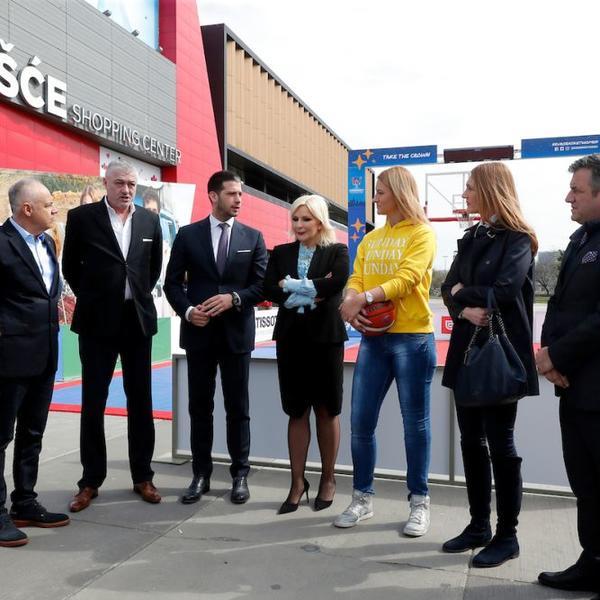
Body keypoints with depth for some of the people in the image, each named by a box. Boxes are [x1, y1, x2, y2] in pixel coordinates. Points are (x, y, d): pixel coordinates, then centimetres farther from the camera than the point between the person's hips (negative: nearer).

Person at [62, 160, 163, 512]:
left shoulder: (150, 220, 6)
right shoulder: (82, 217, -1)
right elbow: (70, 265, 7)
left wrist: (140, 296, 12)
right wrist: (90, 297, 8)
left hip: (138, 320, 2)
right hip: (97, 321, -2)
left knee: (141, 401, 8)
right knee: (93, 403, 5)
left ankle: (143, 476, 21)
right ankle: (91, 481, 18)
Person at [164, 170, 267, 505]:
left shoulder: (253, 237, 5)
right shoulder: (188, 235, 4)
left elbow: (262, 285, 1)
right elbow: (173, 282, 4)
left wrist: (233, 298, -15)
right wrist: (187, 310, -13)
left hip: (237, 333, 0)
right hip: (199, 333, 0)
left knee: (238, 408, 7)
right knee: (200, 407, 9)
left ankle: (240, 474, 20)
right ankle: (201, 474, 21)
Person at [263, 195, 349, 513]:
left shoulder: (337, 251, 1)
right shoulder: (281, 253, 9)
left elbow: (336, 283, -18)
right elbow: (269, 289, -5)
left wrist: (292, 286, -13)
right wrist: (312, 292, -14)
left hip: (326, 338, -2)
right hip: (291, 338, 2)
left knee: (327, 411, 9)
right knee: (296, 412, 7)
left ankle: (328, 479, 23)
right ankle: (298, 482, 17)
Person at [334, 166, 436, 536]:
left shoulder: (422, 234, -3)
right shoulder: (371, 239, 15)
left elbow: (406, 279, -17)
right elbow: (356, 280, 5)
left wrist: (364, 298, -28)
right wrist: (350, 305, -17)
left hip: (413, 338, -5)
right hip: (373, 337, 5)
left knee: (415, 423, 5)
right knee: (361, 422, 5)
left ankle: (419, 502, 20)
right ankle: (363, 498, 20)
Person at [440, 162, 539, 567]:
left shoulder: (518, 240, -7)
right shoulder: (471, 238, 15)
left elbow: (504, 292, -21)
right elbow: (450, 289, 7)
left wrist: (463, 293, -5)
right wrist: (465, 309, -14)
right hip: (469, 350, 7)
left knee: (499, 442, 1)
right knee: (472, 440, 10)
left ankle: (507, 535, 15)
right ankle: (479, 525, 24)